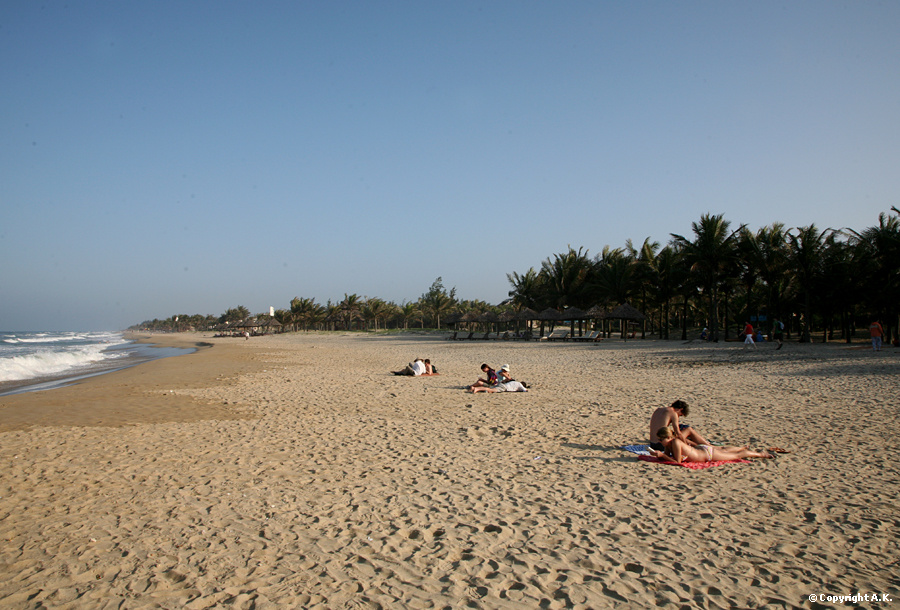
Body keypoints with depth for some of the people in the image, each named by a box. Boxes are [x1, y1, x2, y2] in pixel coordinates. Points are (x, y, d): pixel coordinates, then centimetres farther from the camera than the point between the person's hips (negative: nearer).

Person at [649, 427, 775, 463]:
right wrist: (658, 455, -22)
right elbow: (667, 456, -4)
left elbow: (677, 461, -35)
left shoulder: (675, 442, -37)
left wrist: (661, 455, -38)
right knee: (724, 450, 33)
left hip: (707, 453, -7)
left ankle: (761, 454, 34)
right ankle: (745, 448, 60)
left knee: (736, 456, 14)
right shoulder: (668, 444, -14)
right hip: (700, 449, 7)